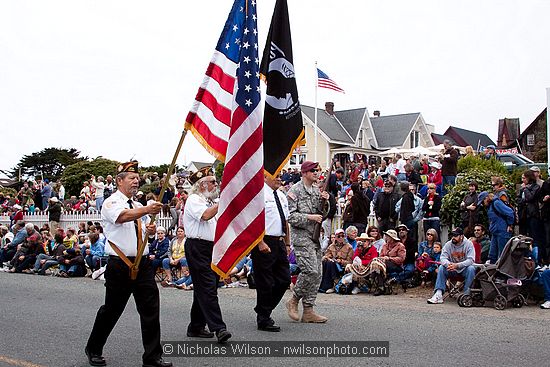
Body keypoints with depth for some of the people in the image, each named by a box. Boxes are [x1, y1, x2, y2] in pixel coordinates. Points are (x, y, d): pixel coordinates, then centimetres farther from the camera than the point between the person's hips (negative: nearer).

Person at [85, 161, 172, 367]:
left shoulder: (138, 206, 16)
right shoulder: (111, 203, -6)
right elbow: (123, 217, -29)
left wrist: (151, 230, 2)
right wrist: (147, 210, -46)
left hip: (143, 263, 6)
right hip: (120, 265, -6)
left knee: (151, 309, 0)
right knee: (112, 310, 7)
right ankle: (93, 349, 29)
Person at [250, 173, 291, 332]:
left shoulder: (282, 196, 17)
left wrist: (287, 244, 18)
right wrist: (261, 243, -22)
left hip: (279, 243, 8)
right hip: (264, 244, -8)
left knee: (284, 279, 10)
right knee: (265, 283, -1)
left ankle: (263, 310, 27)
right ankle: (263, 320, 11)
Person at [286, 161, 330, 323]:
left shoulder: (317, 191, 16)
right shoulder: (295, 191, -5)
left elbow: (323, 214, 19)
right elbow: (290, 216, -12)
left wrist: (324, 202, 1)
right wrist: (310, 217, -16)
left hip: (315, 236, 8)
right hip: (301, 235, -8)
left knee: (317, 273, 4)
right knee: (310, 270, -17)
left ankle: (308, 311, 9)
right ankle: (294, 300, 3)